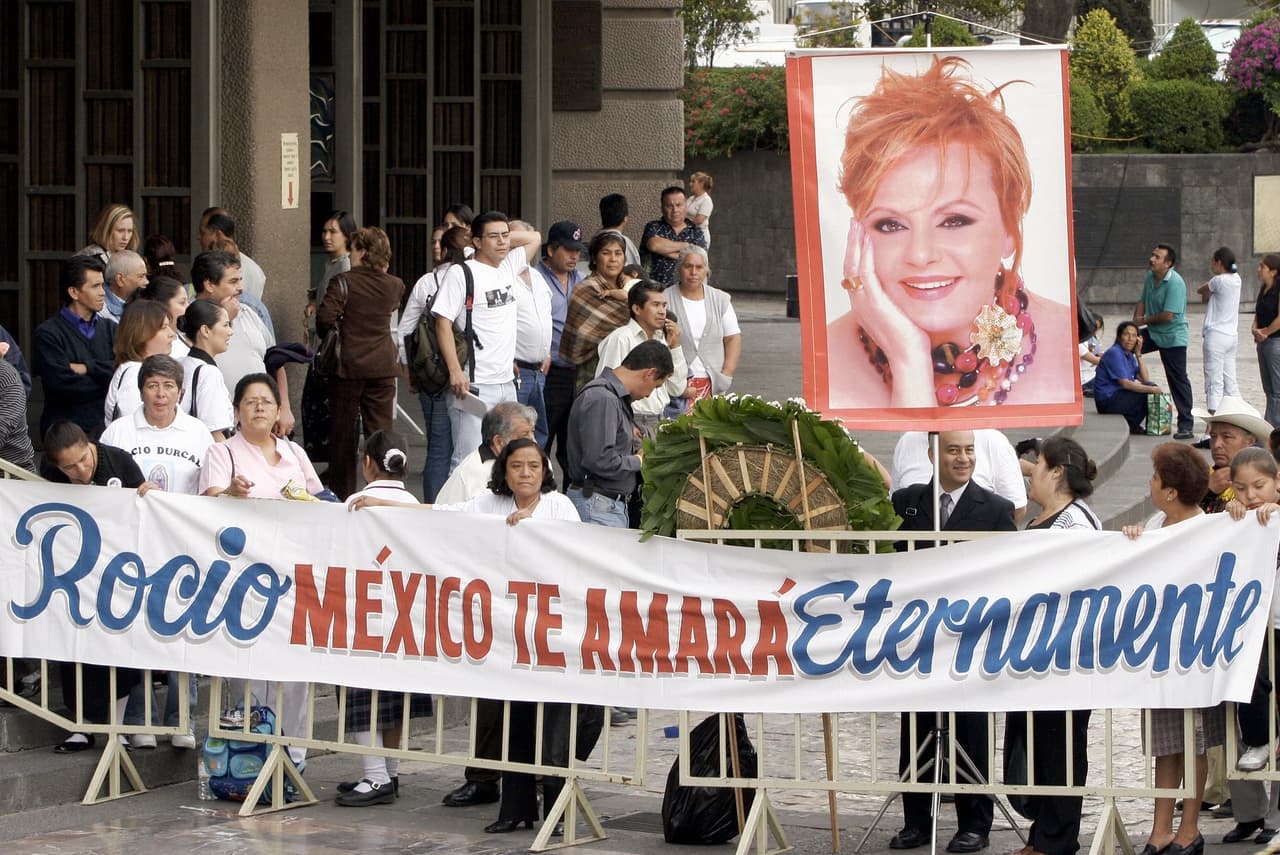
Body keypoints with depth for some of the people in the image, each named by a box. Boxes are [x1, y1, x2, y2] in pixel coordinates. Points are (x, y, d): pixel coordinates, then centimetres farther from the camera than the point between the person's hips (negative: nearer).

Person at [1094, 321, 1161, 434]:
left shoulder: (1129, 355, 14)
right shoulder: (1114, 353, -15)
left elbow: (1145, 379, 7)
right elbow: (1125, 383, -22)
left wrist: (1138, 354, 1)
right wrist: (1151, 389, -21)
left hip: (1117, 396, 10)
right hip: (1107, 400, -10)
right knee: (1149, 394, -16)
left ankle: (1132, 425, 6)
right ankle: (1130, 425, -3)